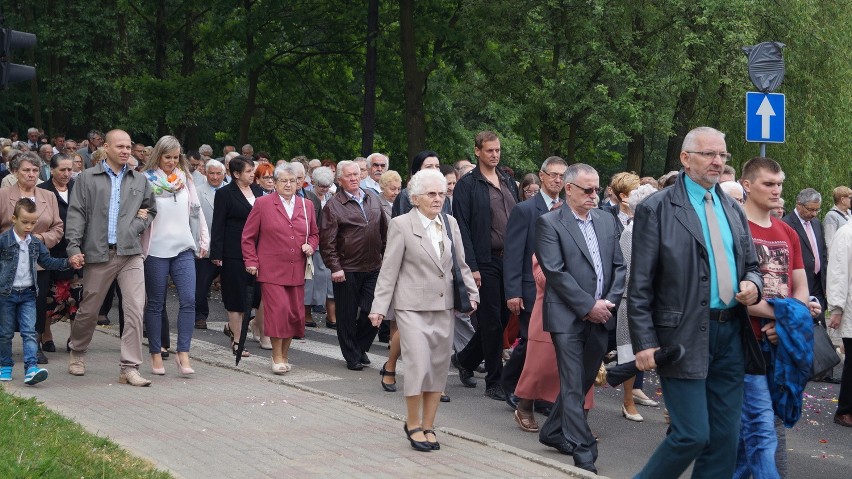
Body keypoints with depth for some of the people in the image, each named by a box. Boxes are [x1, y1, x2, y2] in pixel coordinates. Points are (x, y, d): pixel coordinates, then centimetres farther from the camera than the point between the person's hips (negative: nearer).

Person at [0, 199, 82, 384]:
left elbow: (47, 262, 14)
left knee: (29, 332, -7)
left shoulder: (35, 243, 7)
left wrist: (69, 262, 4)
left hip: (28, 294, 3)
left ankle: (31, 368, -14)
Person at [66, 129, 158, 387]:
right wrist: (74, 246, -9)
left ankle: (130, 368, -6)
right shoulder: (87, 178, 4)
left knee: (135, 309, -10)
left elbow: (151, 210, 23)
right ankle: (77, 352, 37)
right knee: (89, 309, 11)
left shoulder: (139, 180, 12)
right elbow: (76, 214, 0)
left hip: (130, 253, 2)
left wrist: (139, 225, 4)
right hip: (98, 254, -2)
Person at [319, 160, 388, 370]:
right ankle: (352, 356, 16)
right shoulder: (333, 205, -6)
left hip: (373, 267, 4)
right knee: (347, 314, 4)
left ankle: (360, 348, 24)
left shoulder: (373, 199, 11)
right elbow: (327, 240, -9)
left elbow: (384, 232, 19)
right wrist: (334, 267, -15)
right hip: (347, 269, -4)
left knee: (372, 313, 2)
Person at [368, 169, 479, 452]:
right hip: (413, 307, -5)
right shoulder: (401, 225, -6)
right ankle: (413, 425, 7)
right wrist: (380, 307, -9)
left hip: (443, 306, 5)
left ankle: (428, 426, 18)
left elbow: (461, 264, 17)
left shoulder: (450, 223, 9)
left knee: (439, 368, 7)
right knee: (419, 365, -11)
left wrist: (472, 293, 8)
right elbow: (389, 270, -6)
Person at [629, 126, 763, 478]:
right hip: (684, 335, -6)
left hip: (731, 333, 6)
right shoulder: (656, 209, -5)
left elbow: (751, 265, 22)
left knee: (725, 437, 7)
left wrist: (753, 284, -2)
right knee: (693, 435, -8)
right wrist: (644, 342, -13)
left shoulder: (733, 210, 14)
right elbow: (640, 285, -7)